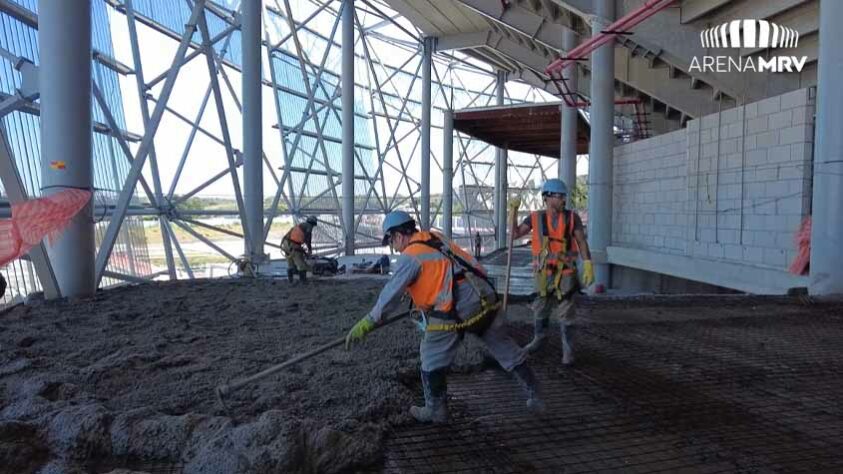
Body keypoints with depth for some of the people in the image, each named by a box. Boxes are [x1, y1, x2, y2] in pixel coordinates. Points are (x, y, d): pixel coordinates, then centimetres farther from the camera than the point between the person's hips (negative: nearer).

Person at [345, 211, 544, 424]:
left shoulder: (410, 256, -7)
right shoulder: (436, 238, 15)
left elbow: (391, 294, -8)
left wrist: (367, 323, -1)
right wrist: (422, 300, 37)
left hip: (456, 312, -8)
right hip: (484, 301, 8)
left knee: (433, 360, 13)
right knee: (507, 350, 19)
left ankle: (436, 410, 26)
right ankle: (534, 397, 31)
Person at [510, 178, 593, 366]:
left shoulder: (572, 217, -4)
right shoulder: (536, 217, 0)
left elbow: (582, 243, -6)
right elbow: (515, 235, -3)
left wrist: (588, 266, -15)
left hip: (565, 273, -2)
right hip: (543, 274, 2)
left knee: (565, 314, -1)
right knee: (540, 310, 17)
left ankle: (568, 350, 12)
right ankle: (538, 339, 39)